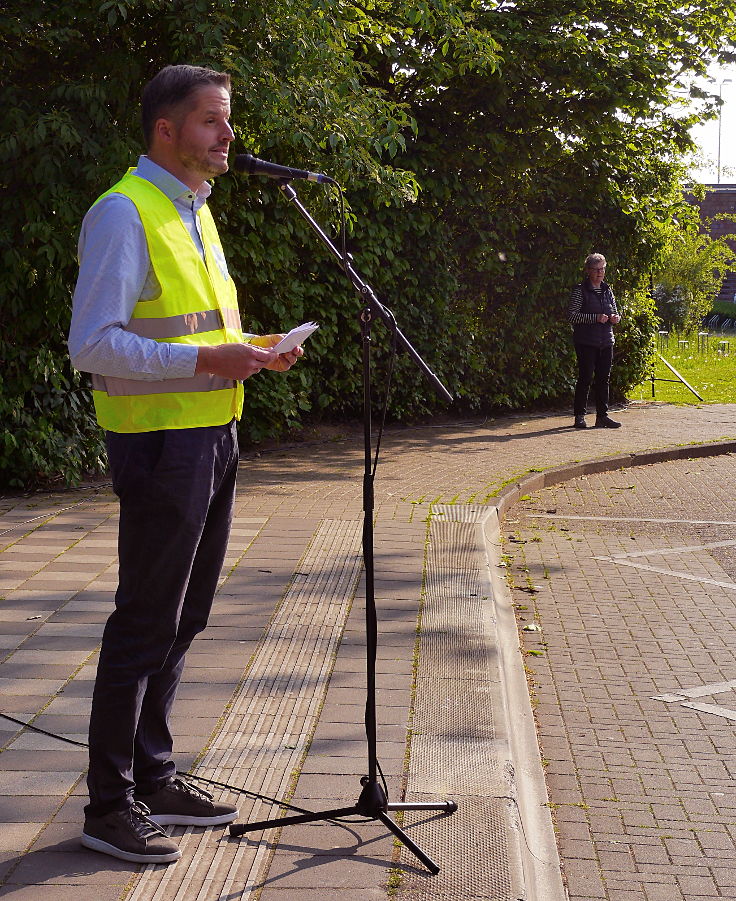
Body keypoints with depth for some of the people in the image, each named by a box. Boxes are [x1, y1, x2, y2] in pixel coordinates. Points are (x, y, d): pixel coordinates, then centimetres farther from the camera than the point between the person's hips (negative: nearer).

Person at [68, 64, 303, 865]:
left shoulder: (194, 212, 16)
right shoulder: (124, 213, -13)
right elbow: (93, 346, -20)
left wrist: (250, 347, 6)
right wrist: (207, 359, -25)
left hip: (212, 436, 9)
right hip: (159, 442, -9)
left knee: (182, 619, 15)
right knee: (145, 625, -3)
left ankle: (153, 779, 28)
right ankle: (109, 806, 9)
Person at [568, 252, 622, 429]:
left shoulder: (607, 290, 15)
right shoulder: (580, 290, -4)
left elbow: (615, 312, 24)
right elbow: (572, 316, -10)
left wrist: (616, 318, 0)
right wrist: (595, 318, -18)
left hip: (606, 341, 6)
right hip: (586, 342, -6)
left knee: (604, 378, 5)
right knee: (586, 378, -6)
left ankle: (602, 415, 10)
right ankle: (580, 416, 0)